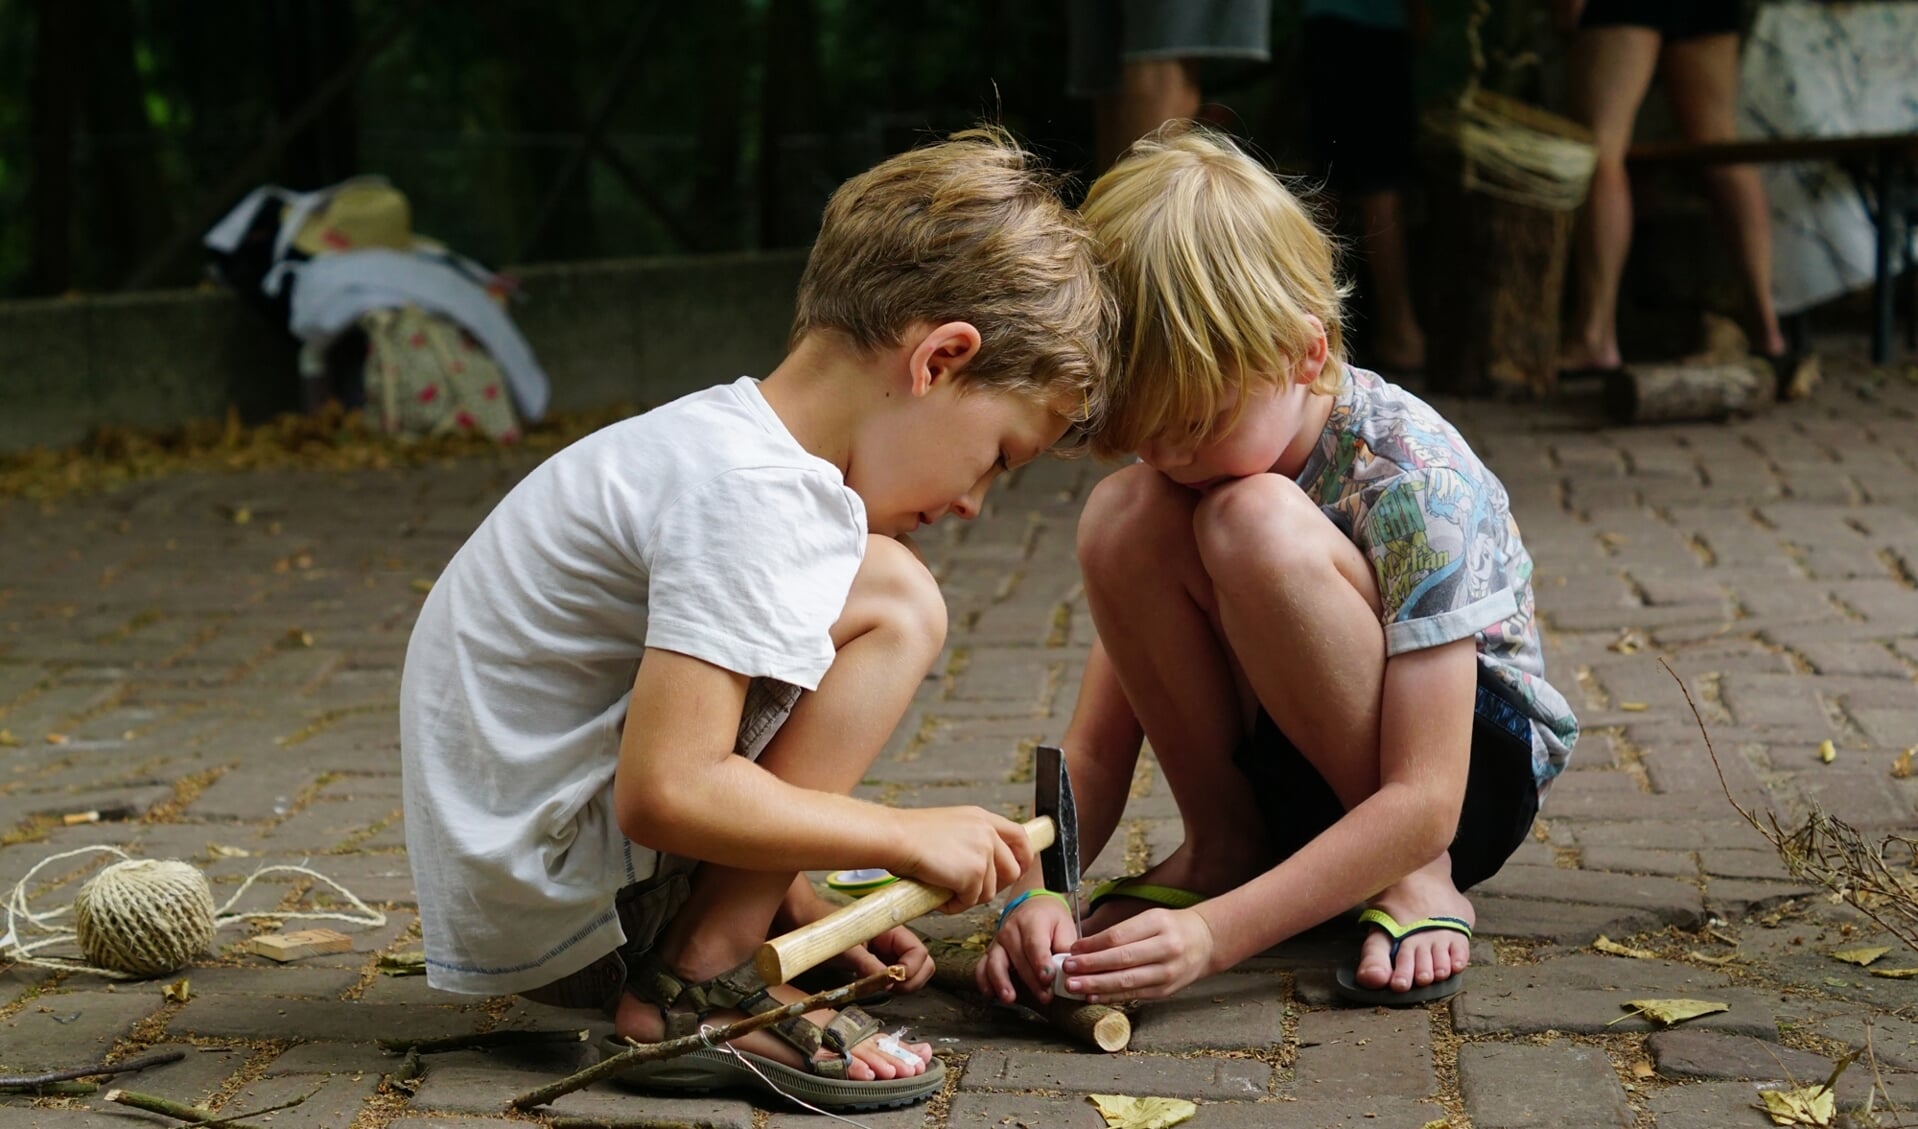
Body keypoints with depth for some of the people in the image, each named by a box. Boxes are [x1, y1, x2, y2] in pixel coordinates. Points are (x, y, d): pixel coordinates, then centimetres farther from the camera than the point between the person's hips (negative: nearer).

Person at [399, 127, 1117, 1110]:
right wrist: (909, 836, -17)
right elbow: (663, 792, -28)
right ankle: (698, 987, -12)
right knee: (892, 604, -17)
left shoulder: (717, 441, 9)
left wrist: (797, 905, 12)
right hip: (539, 899, -10)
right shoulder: (752, 493, -22)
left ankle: (700, 957, 10)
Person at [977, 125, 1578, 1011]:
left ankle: (1414, 882, -17)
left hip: (1480, 765, -5)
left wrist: (1215, 933, -40)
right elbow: (1095, 751, -9)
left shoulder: (1410, 478, -27)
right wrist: (1035, 893, -30)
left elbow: (1424, 801, -31)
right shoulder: (1179, 469, -10)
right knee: (1121, 519, -23)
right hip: (1288, 764, 5)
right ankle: (1223, 843, -7)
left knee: (1258, 526, -34)